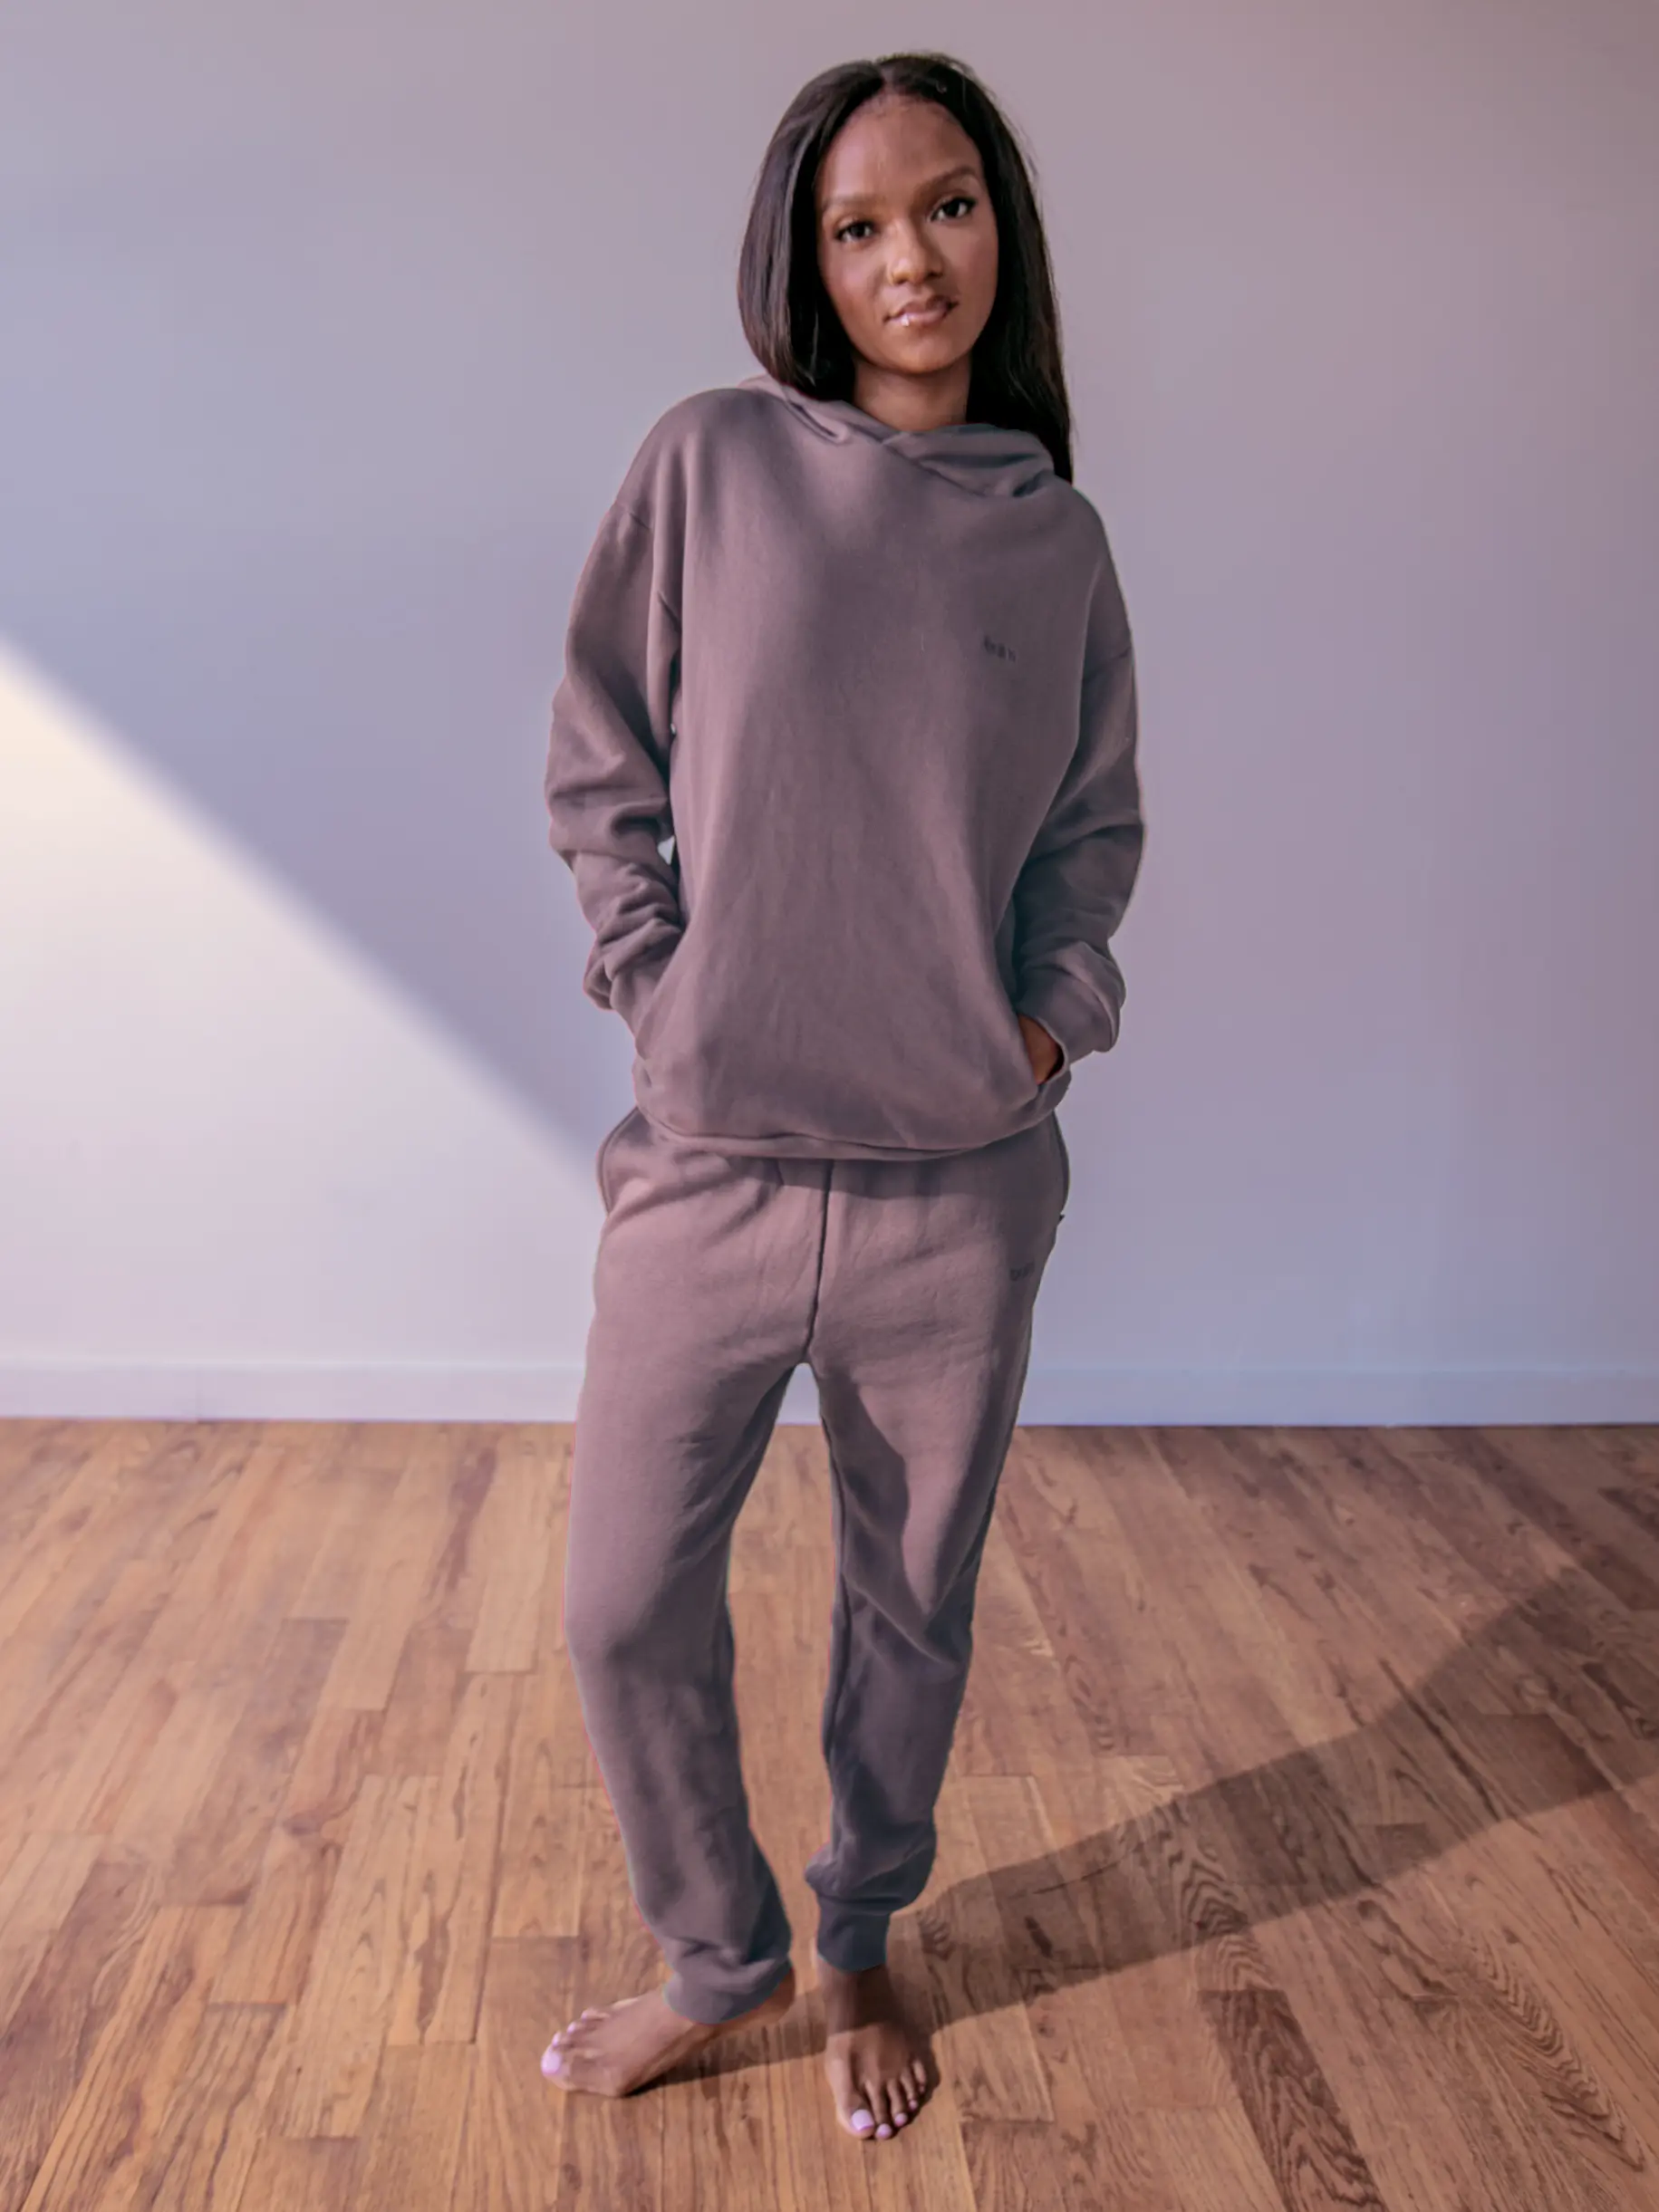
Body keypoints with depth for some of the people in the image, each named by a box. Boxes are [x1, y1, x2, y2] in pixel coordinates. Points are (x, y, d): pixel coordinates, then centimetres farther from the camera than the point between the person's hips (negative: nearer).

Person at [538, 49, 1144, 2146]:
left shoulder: (1055, 536, 4)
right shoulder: (710, 464, -2)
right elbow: (596, 768, 4)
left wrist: (1052, 1016, -1)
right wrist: (658, 986, -5)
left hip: (961, 1189, 1)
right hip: (708, 1171, -1)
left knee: (913, 1609, 15)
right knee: (626, 1612, 7)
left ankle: (861, 1948, 42)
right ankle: (718, 1951, 35)